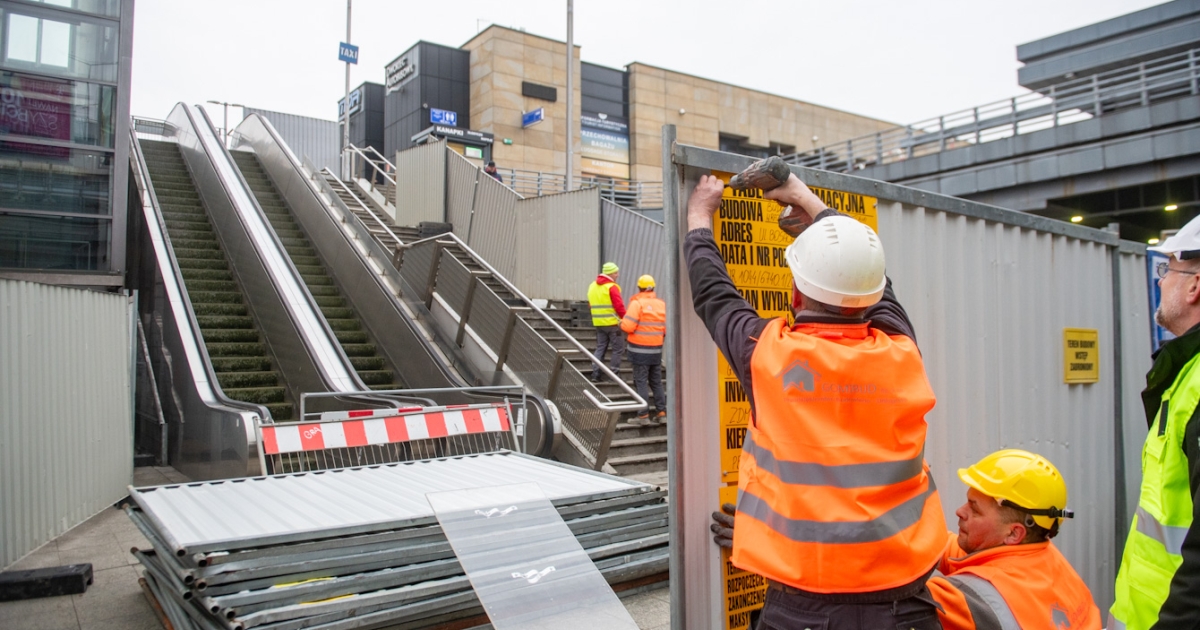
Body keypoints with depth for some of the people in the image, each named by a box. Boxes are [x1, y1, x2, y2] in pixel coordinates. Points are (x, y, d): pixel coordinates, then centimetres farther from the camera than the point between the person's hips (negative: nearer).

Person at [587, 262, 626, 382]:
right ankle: (614, 375, 4)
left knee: (600, 348, 14)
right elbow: (619, 306, -17)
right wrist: (625, 318, -4)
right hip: (613, 323, -7)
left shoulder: (592, 286, 11)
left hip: (598, 323, 7)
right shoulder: (612, 287, -13)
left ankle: (595, 374, 7)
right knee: (618, 349, 3)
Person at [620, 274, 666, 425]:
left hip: (640, 349, -5)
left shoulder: (637, 303, -12)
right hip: (657, 350, 5)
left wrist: (621, 323, 3)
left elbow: (628, 326, -18)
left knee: (641, 382, 0)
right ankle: (661, 412, 17)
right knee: (656, 382, 15)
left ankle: (643, 415, -1)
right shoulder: (662, 304, 4)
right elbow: (667, 328, 4)